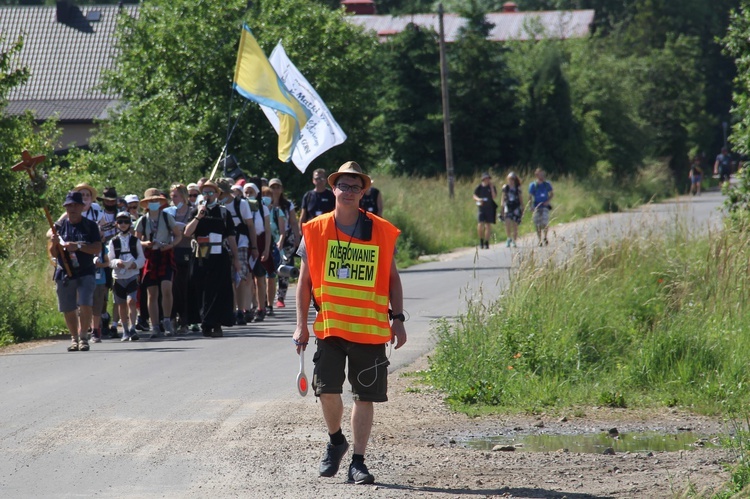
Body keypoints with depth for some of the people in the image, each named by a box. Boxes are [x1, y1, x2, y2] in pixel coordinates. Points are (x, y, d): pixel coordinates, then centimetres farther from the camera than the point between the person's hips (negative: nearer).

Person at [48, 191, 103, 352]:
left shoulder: (90, 226, 2)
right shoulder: (60, 226, 7)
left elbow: (97, 249, -7)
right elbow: (54, 254, 8)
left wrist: (78, 246, -19)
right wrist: (54, 243, -13)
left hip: (85, 273, -2)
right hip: (64, 274, 2)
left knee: (85, 306, -17)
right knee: (68, 310, 6)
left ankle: (83, 337, -6)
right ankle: (74, 338, 21)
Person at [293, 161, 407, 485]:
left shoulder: (382, 232, 3)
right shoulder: (315, 231, 3)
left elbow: (392, 278, 10)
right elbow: (305, 281, 7)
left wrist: (398, 319, 3)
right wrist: (301, 325, 3)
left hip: (371, 328, 0)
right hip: (329, 326, 0)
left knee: (365, 397, 1)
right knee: (327, 390, -7)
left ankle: (358, 462, 9)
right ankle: (335, 441, 21)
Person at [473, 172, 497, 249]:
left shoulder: (492, 187, 3)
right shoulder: (479, 187, 3)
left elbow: (494, 197, -8)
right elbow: (474, 196, 8)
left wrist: (491, 187, -13)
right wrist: (478, 199, -14)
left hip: (490, 208, 0)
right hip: (481, 207, 0)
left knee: (488, 226, 2)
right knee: (480, 225, -12)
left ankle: (486, 243, 11)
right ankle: (481, 241, 7)